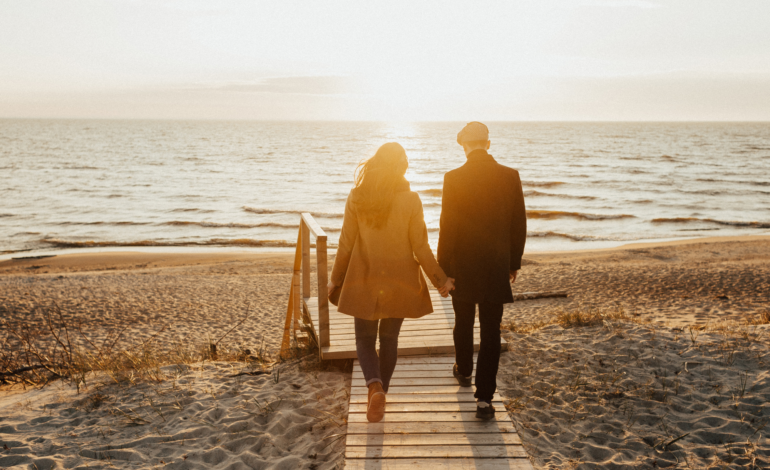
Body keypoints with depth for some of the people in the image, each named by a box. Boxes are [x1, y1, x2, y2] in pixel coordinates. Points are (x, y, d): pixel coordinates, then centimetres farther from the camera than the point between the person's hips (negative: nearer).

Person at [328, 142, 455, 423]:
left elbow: (346, 244, -2)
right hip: (399, 283, 0)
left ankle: (375, 386, -12)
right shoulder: (410, 200, -11)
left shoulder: (356, 198, -7)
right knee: (389, 339, 17)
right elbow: (420, 247, -7)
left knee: (365, 339, 13)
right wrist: (440, 279, 5)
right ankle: (379, 396, 24)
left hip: (364, 282, 0)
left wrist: (336, 279, 11)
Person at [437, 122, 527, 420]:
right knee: (491, 331, 5)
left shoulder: (454, 179, -11)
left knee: (463, 322, 21)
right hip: (497, 266, 1)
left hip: (462, 265, -1)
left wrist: (443, 268, -3)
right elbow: (519, 225, 2)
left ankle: (464, 371, 43)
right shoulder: (510, 177, -4)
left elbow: (447, 227, -11)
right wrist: (514, 262, 13)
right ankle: (484, 398, 4)